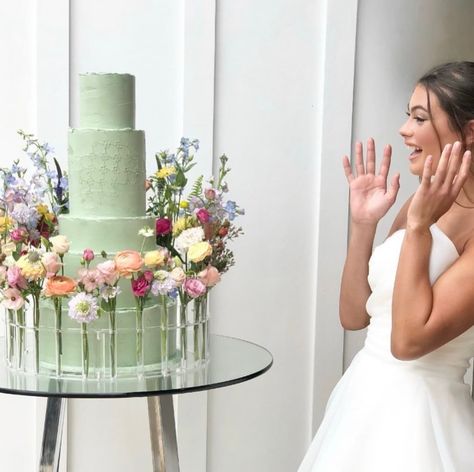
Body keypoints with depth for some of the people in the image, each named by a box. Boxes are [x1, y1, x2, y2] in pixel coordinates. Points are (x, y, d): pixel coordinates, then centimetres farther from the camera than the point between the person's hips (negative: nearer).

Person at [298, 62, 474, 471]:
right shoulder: (423, 205, 6)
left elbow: (409, 339, -24)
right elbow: (354, 315, 6)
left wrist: (419, 226, -22)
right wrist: (363, 223, -3)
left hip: (415, 412, -8)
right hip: (365, 397, 8)